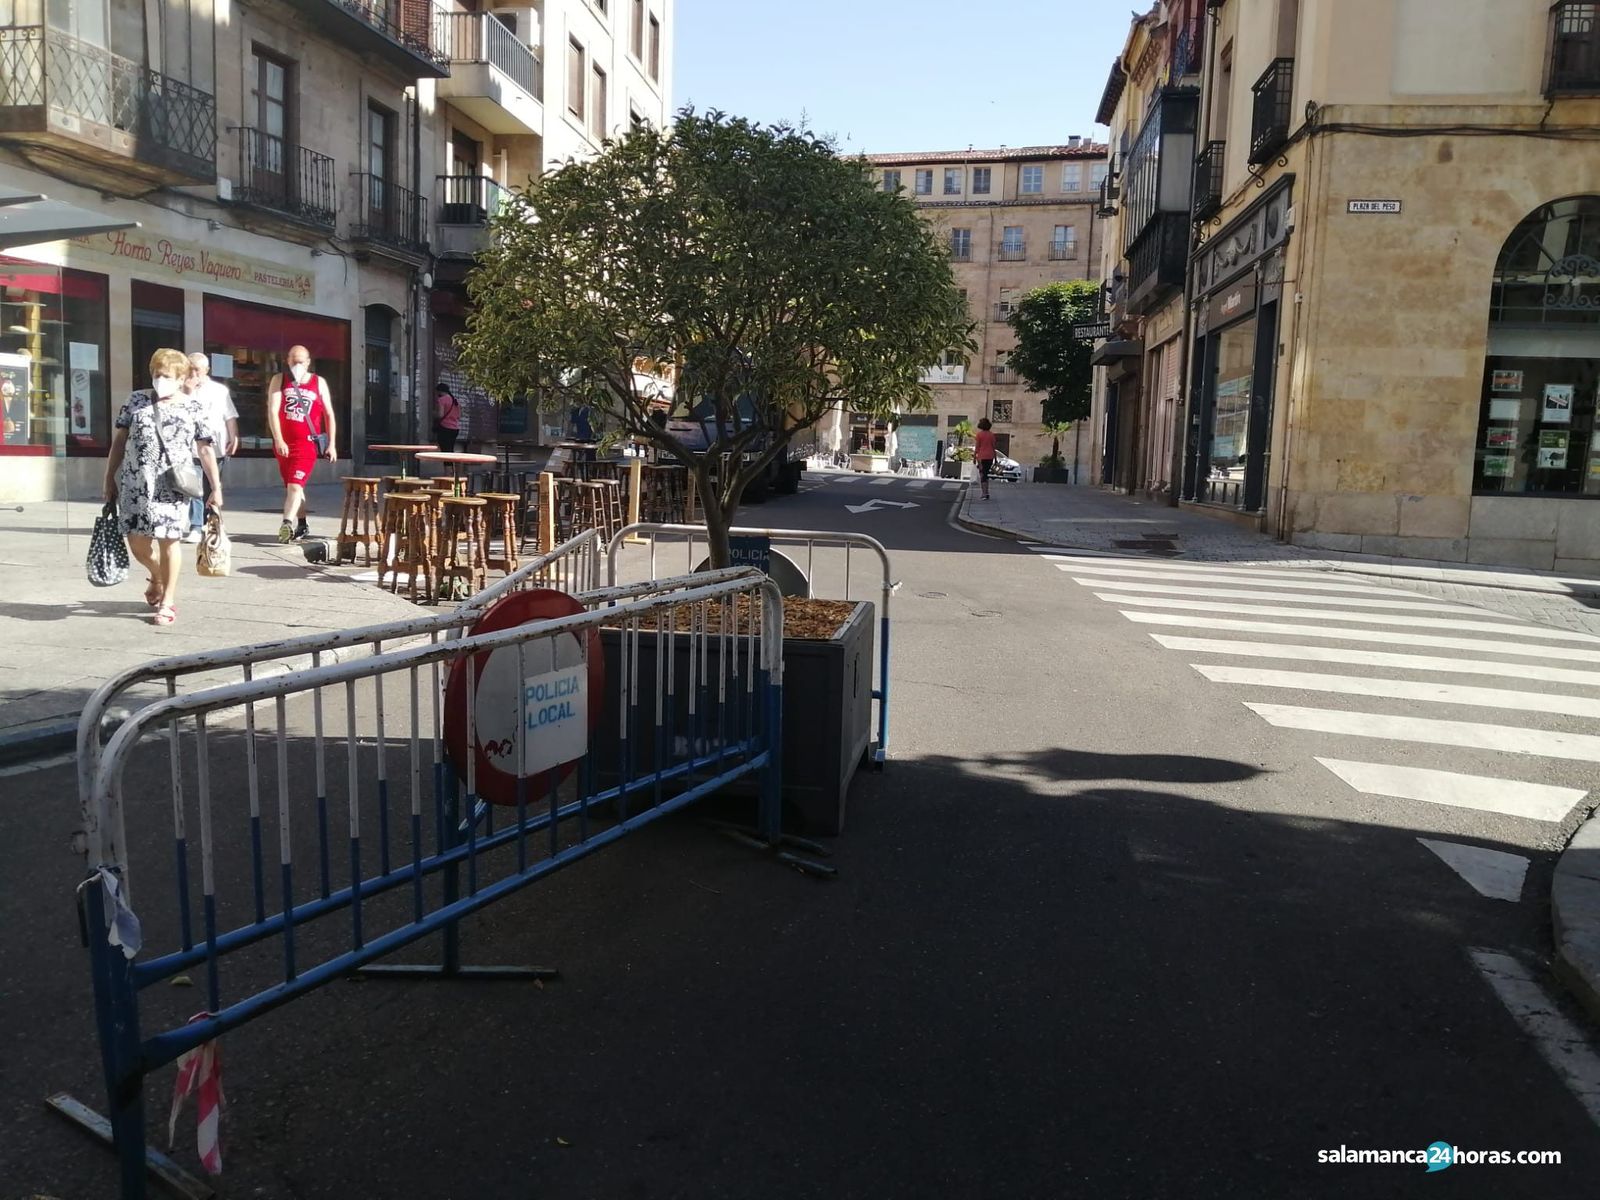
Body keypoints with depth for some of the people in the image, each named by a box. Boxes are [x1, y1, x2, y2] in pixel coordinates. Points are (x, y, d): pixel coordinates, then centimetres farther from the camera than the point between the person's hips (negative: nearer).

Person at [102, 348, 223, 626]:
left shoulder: (193, 407, 3)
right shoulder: (137, 400, 9)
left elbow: (205, 450, 3)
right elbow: (119, 440, 12)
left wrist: (216, 487, 0)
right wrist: (109, 478, 10)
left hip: (171, 485, -2)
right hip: (136, 483, 3)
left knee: (169, 539, -2)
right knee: (136, 540, 3)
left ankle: (168, 601, 11)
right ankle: (157, 577, 36)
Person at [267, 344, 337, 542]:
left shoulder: (319, 383, 4)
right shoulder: (279, 380, 5)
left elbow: (329, 415, 7)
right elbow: (272, 411, -5)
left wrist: (332, 445, 2)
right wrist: (279, 440, -16)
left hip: (307, 443, -3)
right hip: (283, 443, 3)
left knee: (295, 485, -17)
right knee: (292, 486, 12)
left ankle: (287, 524, -27)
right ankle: (301, 526, 22)